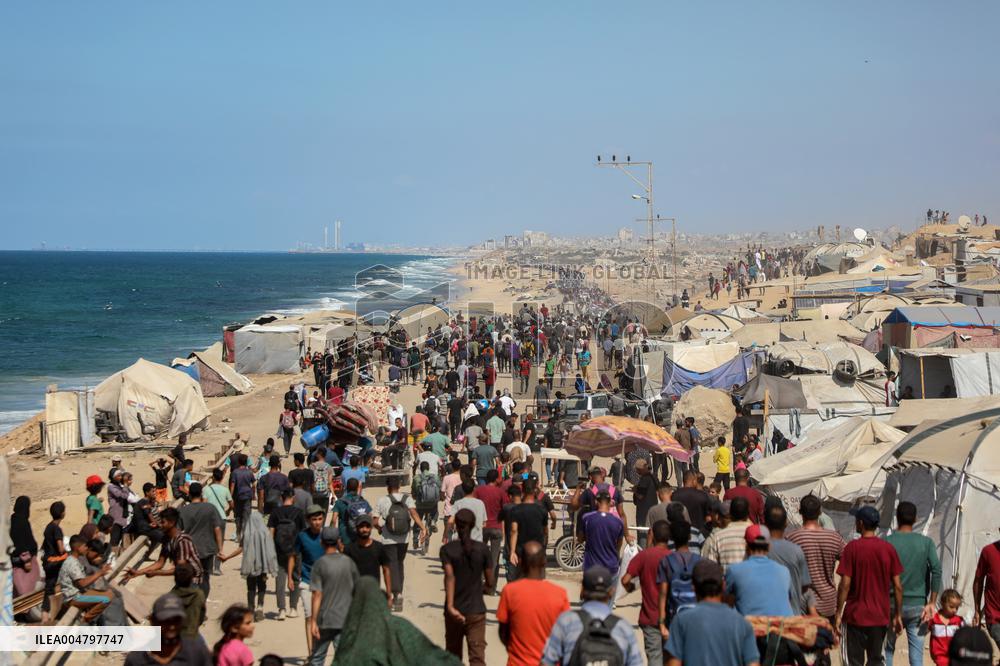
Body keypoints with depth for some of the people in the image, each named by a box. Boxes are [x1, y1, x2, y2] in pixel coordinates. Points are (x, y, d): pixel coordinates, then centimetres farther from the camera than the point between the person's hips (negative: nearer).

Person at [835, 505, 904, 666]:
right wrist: (898, 615, 11)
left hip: (855, 616, -3)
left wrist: (838, 614, -5)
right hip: (881, 616, 3)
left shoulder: (852, 547, -10)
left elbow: (845, 584, -12)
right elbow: (897, 586, 2)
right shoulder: (888, 549, 0)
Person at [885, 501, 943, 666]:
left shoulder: (887, 541, -3)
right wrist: (932, 603, -5)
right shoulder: (926, 542, 1)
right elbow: (936, 570, -8)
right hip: (918, 605, 1)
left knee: (887, 651, 13)